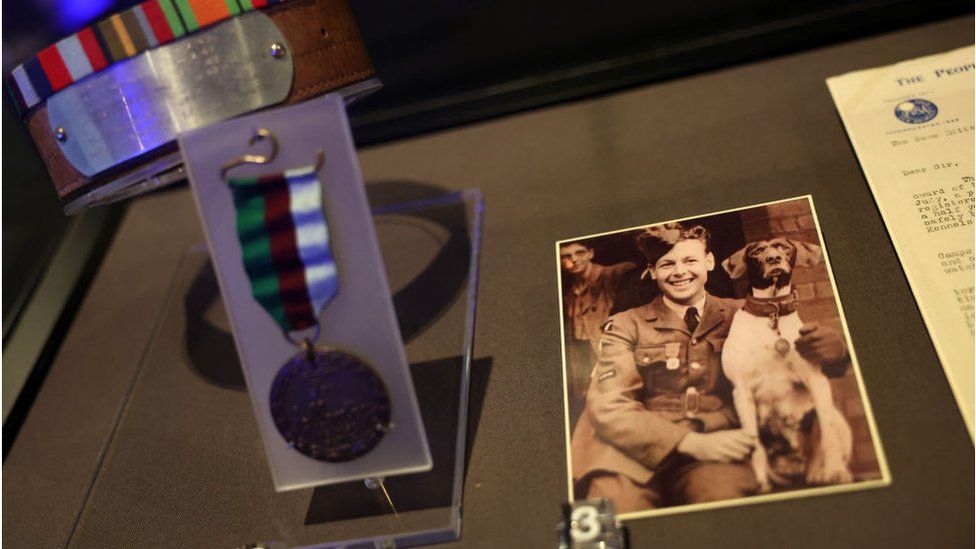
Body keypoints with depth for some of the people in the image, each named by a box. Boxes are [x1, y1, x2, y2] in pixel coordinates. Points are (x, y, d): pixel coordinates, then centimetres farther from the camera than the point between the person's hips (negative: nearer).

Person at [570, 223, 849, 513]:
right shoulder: (626, 326, 9)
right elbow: (607, 407, -4)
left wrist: (830, 347, -11)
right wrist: (692, 443, -16)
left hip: (718, 456, 2)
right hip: (641, 455, -1)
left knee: (725, 492, -33)